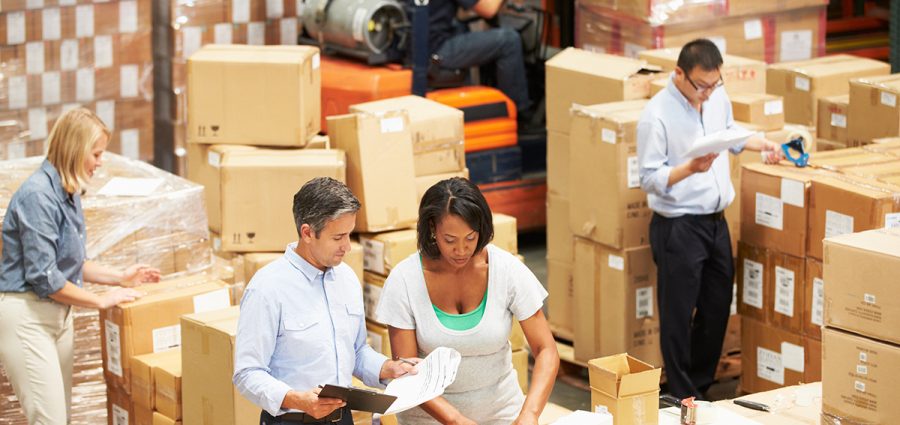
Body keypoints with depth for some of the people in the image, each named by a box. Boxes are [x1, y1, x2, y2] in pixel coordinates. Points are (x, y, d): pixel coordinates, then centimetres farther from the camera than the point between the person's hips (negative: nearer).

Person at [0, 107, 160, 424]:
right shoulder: (37, 195, -19)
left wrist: (120, 277, 13)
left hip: (57, 314, 10)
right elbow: (43, 277, -20)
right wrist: (101, 301, -12)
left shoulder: (68, 193, 10)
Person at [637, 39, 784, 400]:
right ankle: (682, 399, 12)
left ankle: (700, 387, 31)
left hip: (716, 221, 7)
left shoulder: (718, 97, 2)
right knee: (678, 316, 1)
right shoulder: (657, 116, -19)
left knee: (717, 308, 15)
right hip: (677, 227, -7)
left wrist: (762, 144, 10)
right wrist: (690, 168, -31)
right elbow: (649, 178, -17)